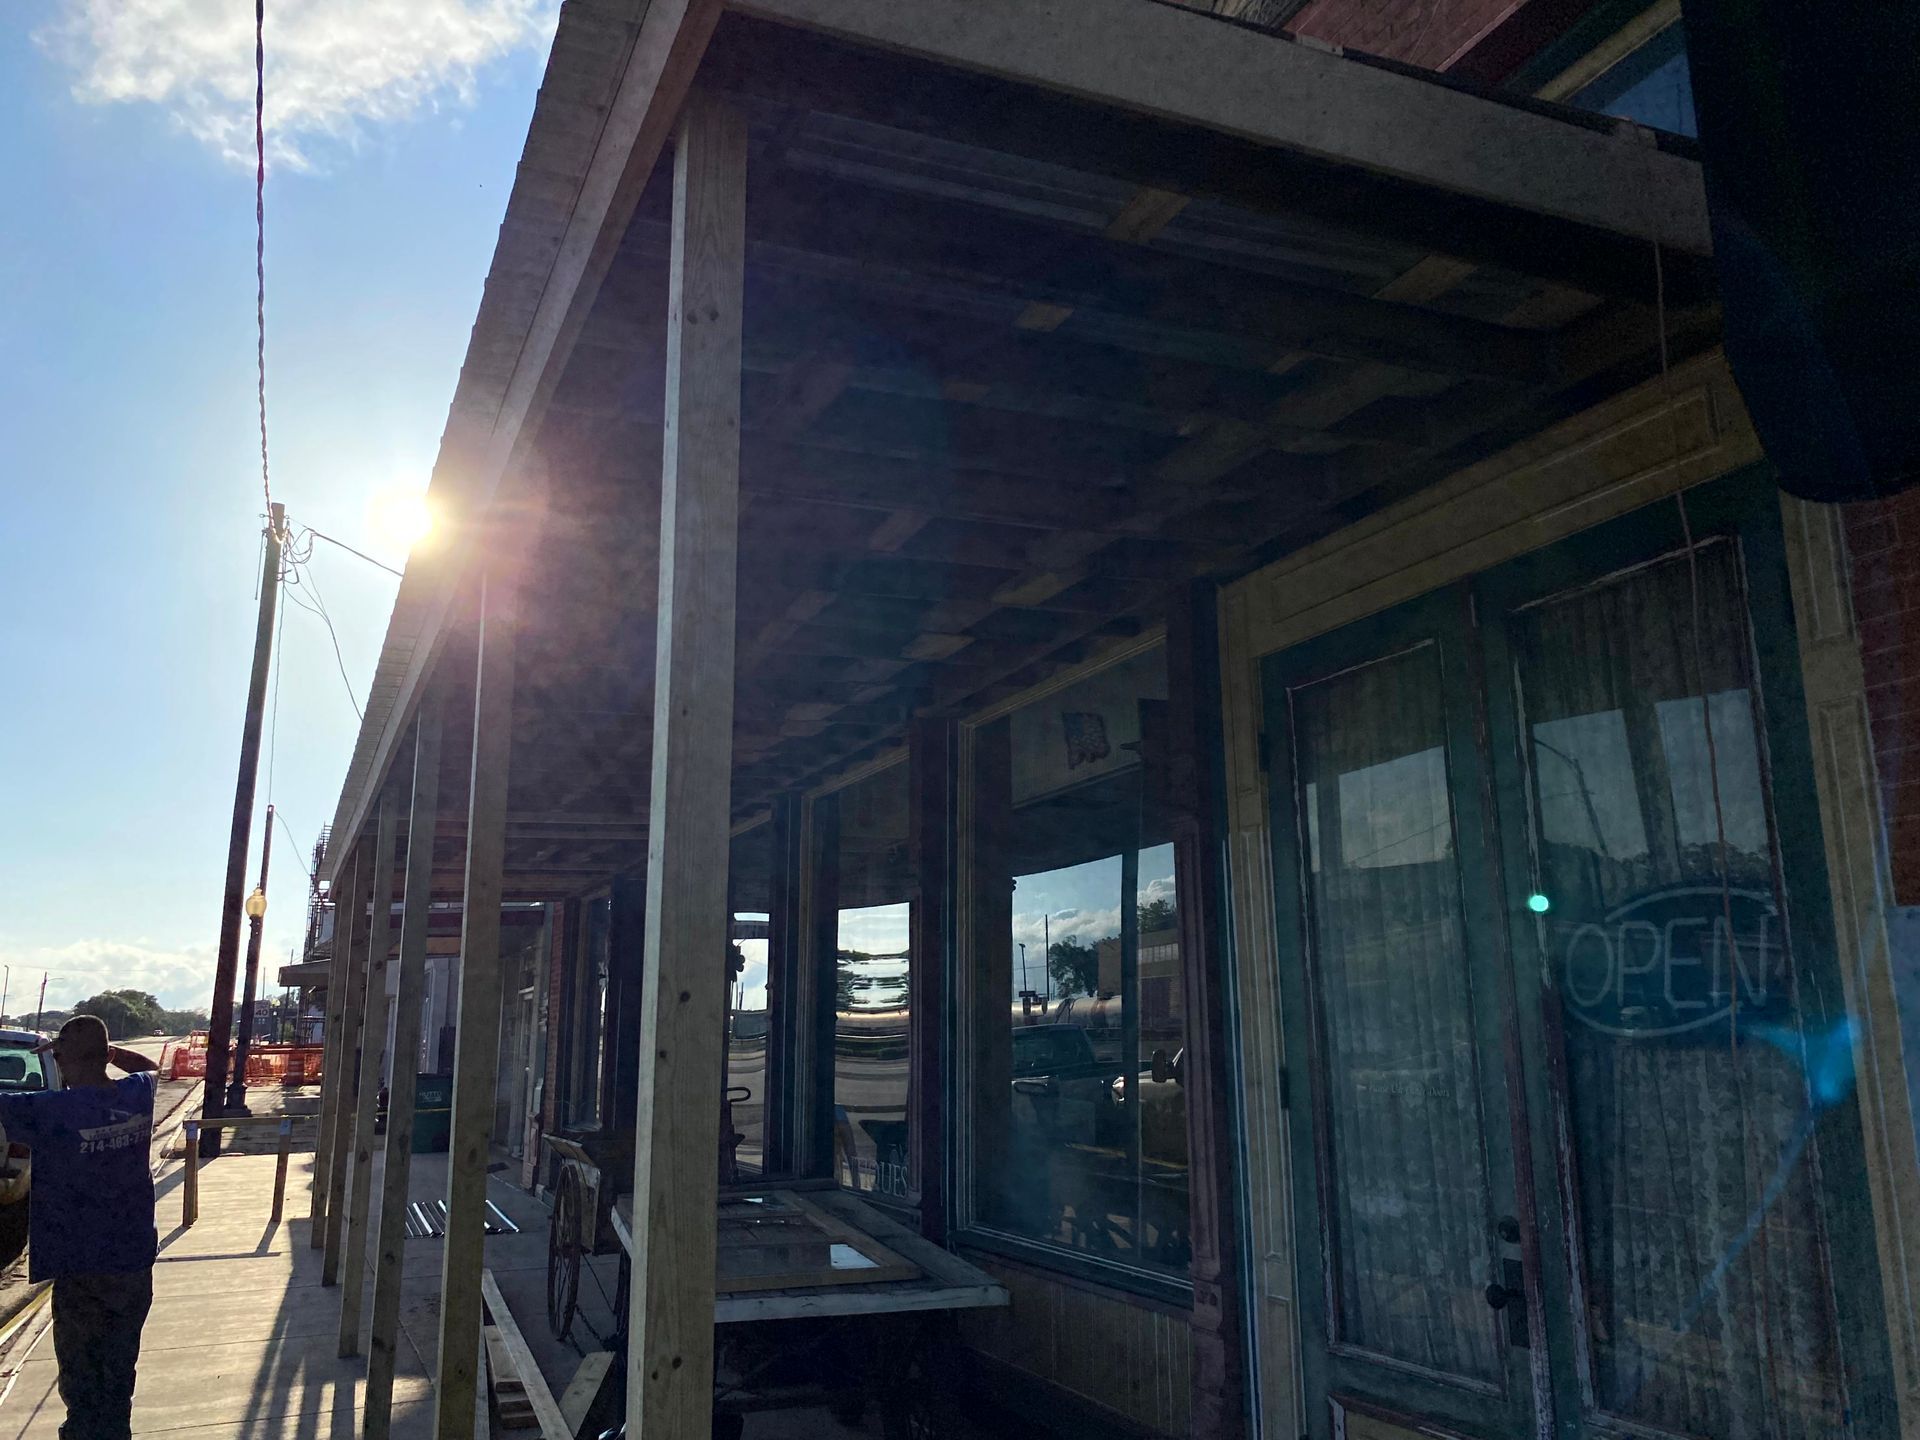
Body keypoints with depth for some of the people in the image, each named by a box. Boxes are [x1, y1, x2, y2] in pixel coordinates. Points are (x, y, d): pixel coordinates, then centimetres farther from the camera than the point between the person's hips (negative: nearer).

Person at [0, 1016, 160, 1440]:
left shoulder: (52, 1111, -20)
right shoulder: (138, 1094, -3)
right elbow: (149, 1066, 20)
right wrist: (100, 1048, 12)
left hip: (82, 1271, -5)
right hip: (137, 1263, 5)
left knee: (82, 1384, 10)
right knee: (118, 1375, 20)